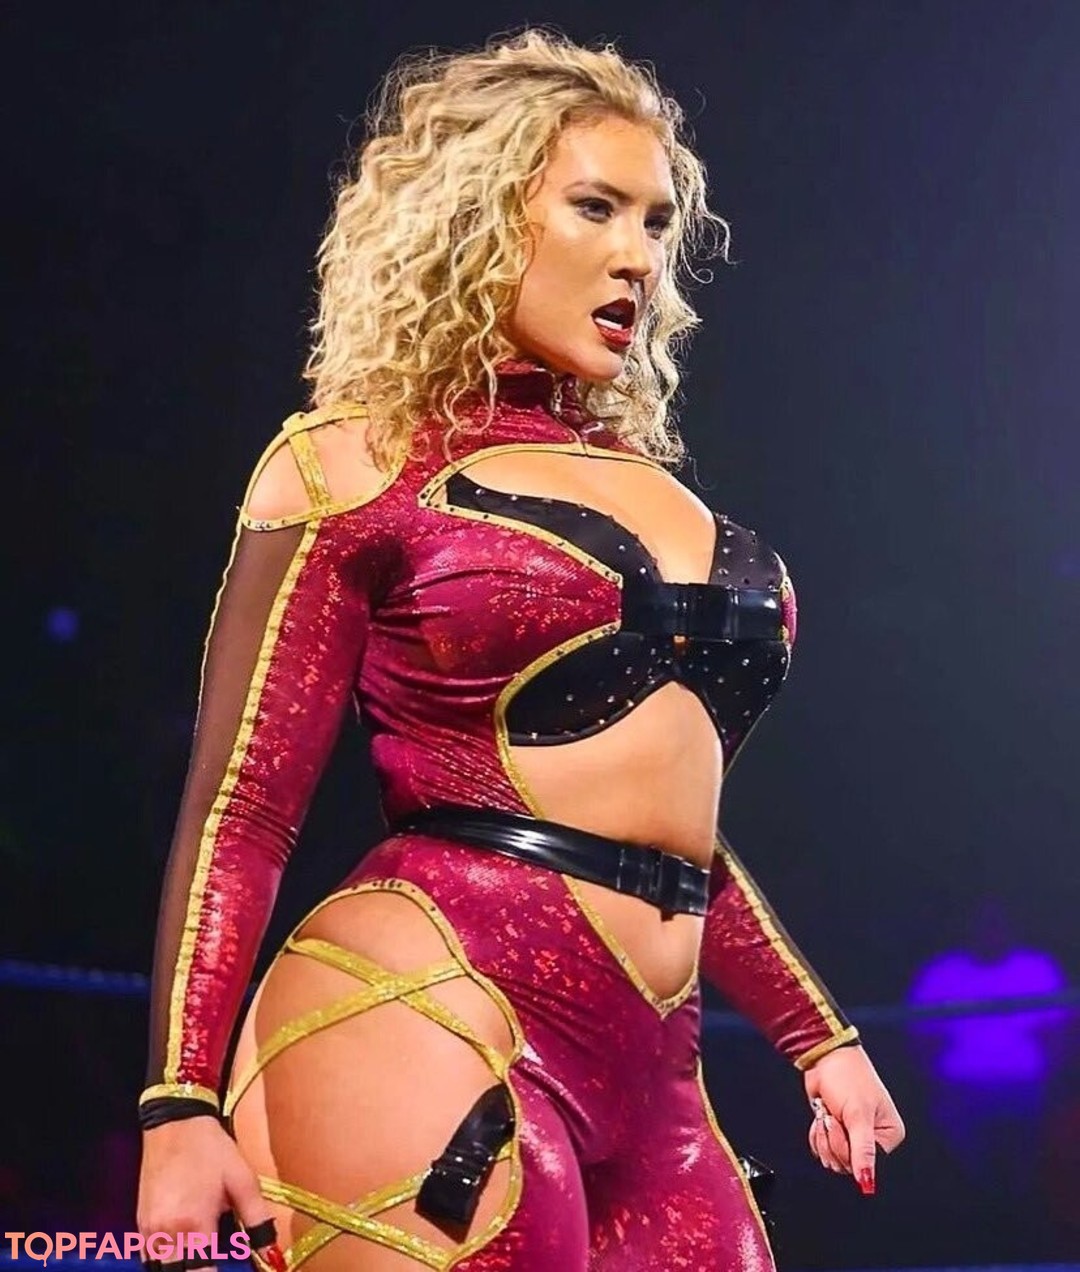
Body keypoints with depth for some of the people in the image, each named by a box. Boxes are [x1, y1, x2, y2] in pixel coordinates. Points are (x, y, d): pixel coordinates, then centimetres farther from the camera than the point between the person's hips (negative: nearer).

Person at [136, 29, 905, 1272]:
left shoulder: (652, 484, 19)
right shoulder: (358, 462, 1)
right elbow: (241, 811, -4)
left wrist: (819, 1037, 24)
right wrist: (183, 1107, -13)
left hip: (646, 1079, 7)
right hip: (429, 1026, -6)